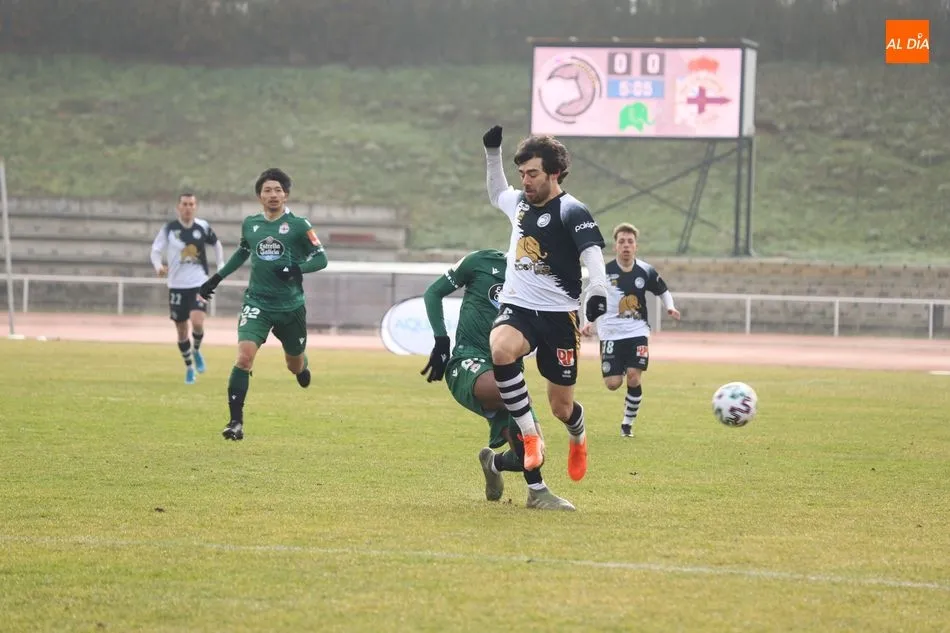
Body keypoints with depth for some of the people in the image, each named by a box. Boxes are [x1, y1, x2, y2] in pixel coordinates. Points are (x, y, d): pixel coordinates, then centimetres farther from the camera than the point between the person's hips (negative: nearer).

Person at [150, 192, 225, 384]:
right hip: (177, 285, 1)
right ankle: (189, 367, 27)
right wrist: (158, 265, -23)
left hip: (199, 284, -1)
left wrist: (221, 266, 9)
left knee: (197, 322, -22)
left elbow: (216, 244, 18)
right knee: (182, 330, 6)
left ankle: (196, 350, 10)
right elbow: (155, 251, -3)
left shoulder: (203, 227, 0)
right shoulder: (168, 229, -4)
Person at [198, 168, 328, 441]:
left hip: (290, 306, -1)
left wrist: (297, 269, -22)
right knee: (244, 356, -20)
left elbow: (321, 258, -4)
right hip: (256, 303, 1)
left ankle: (303, 365, 55)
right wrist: (217, 278, 25)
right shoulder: (250, 224, 6)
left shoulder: (298, 225, -5)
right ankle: (236, 422, -18)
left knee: (295, 365, 14)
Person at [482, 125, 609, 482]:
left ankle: (578, 439, 43)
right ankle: (530, 437, -24)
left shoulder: (571, 211, -10)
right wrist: (492, 152, 24)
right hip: (517, 308, 4)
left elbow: (591, 252, -23)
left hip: (557, 315, -4)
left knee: (561, 407, 4)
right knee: (500, 350, -34)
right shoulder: (519, 202, 11)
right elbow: (496, 194, 36)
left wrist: (597, 290, -42)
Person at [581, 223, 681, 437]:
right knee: (613, 384, -6)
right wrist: (589, 323, -7)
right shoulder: (604, 272, -6)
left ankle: (628, 423, 3)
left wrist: (670, 307, -6)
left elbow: (663, 291, 13)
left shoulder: (646, 271, -2)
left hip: (637, 332, 0)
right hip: (610, 332, 0)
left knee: (634, 377, -16)